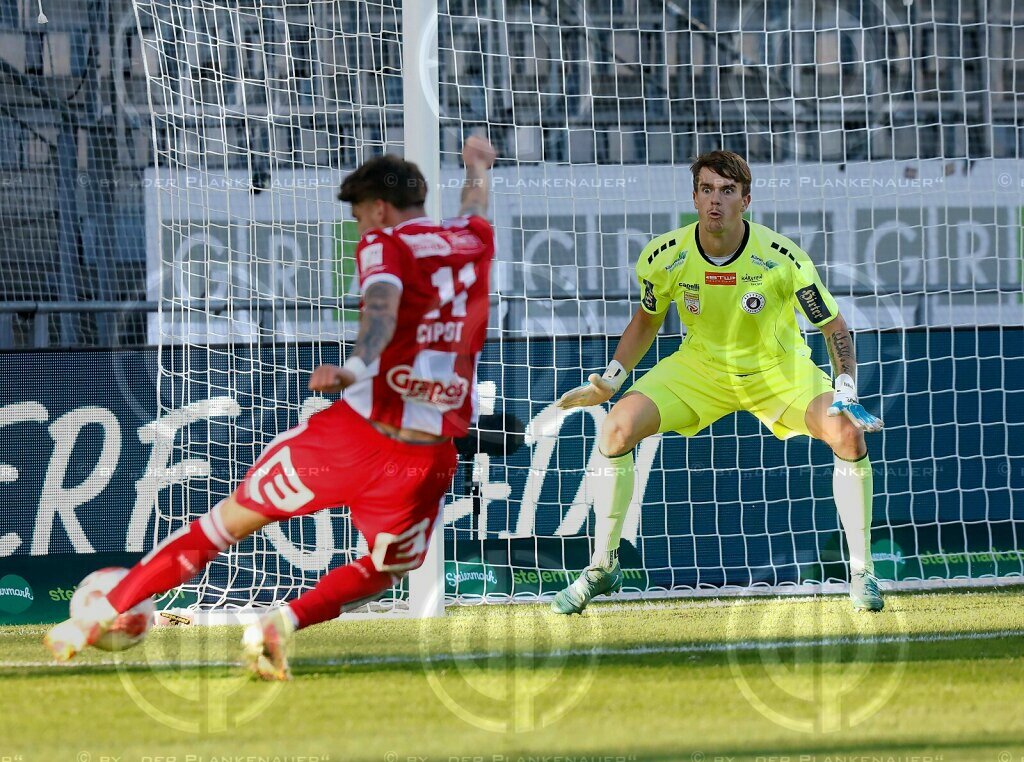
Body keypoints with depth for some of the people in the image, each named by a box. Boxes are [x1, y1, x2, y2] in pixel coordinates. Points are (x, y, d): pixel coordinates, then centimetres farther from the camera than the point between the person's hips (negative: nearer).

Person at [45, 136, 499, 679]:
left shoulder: (386, 246, 0)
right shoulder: (473, 240, 15)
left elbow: (382, 308, -23)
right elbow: (474, 209, 41)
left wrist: (356, 368, -41)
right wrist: (477, 167, 63)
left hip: (354, 432, -3)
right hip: (430, 455, 3)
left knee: (230, 521, 12)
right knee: (382, 573, 23)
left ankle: (102, 613, 14)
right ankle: (285, 621, -6)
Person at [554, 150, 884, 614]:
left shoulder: (782, 259, -25)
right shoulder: (664, 257, -17)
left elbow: (834, 328, -14)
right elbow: (647, 319, 5)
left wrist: (846, 391, -30)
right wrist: (610, 380, -3)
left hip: (779, 368, -2)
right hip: (700, 365, 2)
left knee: (848, 435, -26)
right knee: (616, 429, -19)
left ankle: (861, 572, -10)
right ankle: (601, 568, -1)